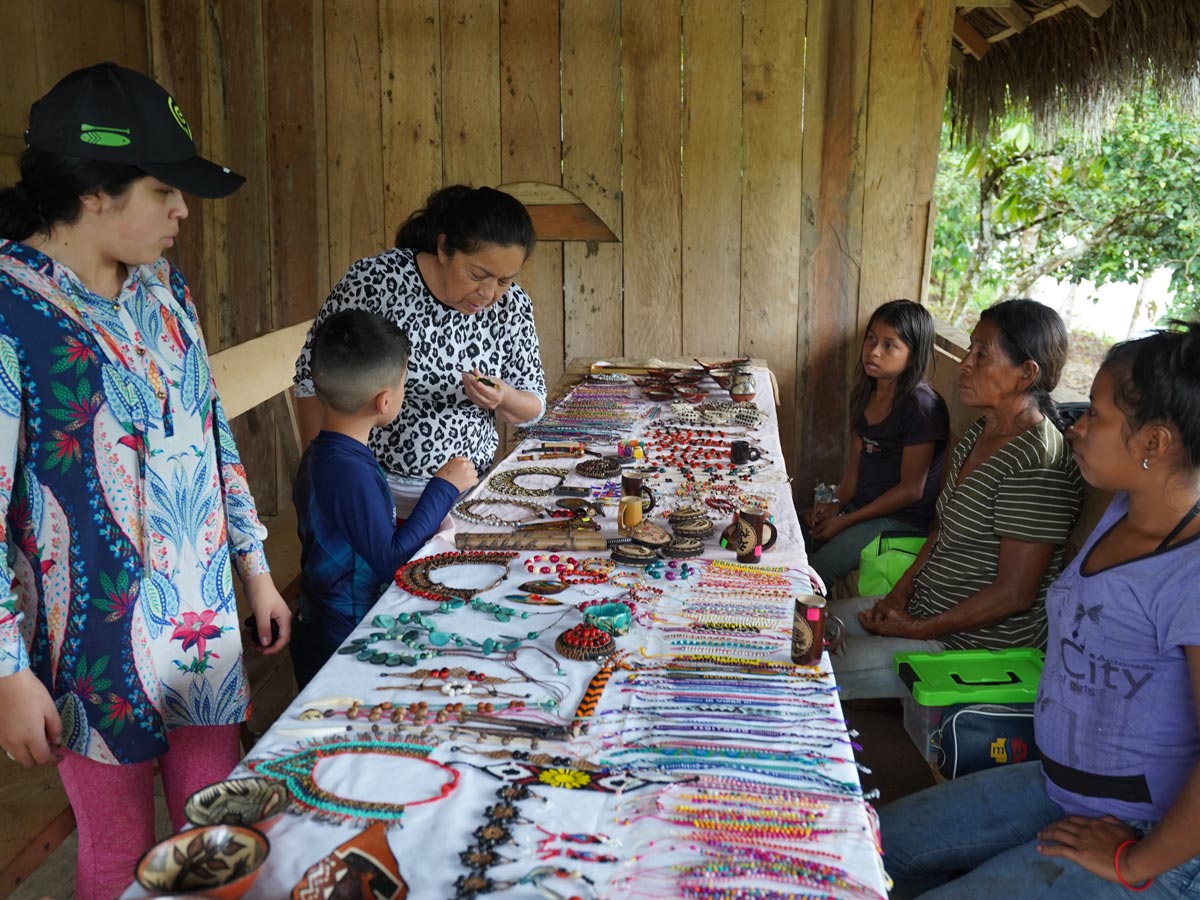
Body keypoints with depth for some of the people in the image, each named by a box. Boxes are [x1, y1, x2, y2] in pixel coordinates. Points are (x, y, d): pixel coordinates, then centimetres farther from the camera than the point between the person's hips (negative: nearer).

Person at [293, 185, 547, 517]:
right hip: (375, 490, -3)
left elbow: (533, 405, 2)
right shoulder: (375, 280, -19)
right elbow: (313, 380, -9)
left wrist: (504, 399, -21)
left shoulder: (512, 304, -8)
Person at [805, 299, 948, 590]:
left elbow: (911, 489, -18)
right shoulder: (867, 393, 6)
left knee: (810, 577, -18)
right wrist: (837, 503, -7)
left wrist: (845, 521, -16)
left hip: (903, 519, -8)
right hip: (862, 504, 8)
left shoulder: (921, 407, -20)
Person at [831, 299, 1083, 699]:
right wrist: (901, 592, 2)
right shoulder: (982, 431, 6)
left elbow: (1013, 595, -23)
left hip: (980, 645, -9)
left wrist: (916, 629, -16)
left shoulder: (1037, 465, -24)